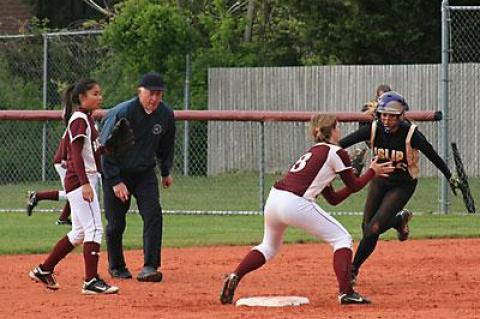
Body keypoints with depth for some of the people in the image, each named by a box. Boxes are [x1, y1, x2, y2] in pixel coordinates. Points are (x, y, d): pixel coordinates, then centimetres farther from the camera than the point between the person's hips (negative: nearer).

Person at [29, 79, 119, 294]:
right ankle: (91, 281, -14)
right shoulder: (79, 119, -12)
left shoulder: (88, 119, 17)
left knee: (79, 233, 15)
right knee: (94, 229, -12)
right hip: (79, 180, -10)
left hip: (87, 180, 10)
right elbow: (76, 154, -20)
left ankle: (43, 270, 21)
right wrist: (85, 183, -28)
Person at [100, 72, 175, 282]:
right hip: (117, 172, -4)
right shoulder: (122, 113, -23)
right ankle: (116, 266, 23)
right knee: (116, 223, 2)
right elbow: (106, 149, -18)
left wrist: (166, 172, 18)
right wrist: (115, 181, -20)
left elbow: (166, 145, 13)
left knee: (153, 214, -14)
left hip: (145, 173, 4)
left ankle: (150, 267, -15)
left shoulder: (166, 114, -7)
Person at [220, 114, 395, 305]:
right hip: (296, 204, -8)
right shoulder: (337, 153, 4)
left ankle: (234, 277, 9)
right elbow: (354, 186, 10)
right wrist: (373, 171, 25)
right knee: (342, 239, 6)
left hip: (274, 198, 8)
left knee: (270, 246, 30)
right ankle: (346, 292, -8)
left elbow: (333, 198, 30)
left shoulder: (313, 153, 28)